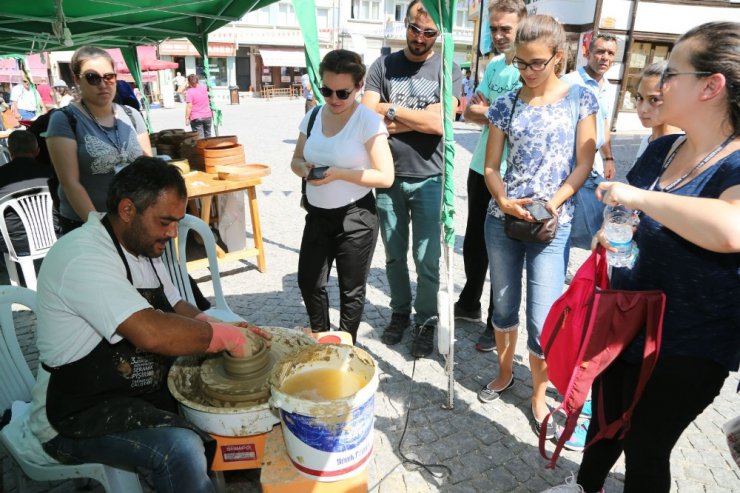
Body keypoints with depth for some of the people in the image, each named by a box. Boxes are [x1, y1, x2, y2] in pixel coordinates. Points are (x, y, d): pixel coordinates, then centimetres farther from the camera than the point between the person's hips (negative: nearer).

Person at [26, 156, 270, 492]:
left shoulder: (142, 244, 5)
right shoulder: (83, 257, -25)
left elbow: (176, 310, 11)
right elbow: (151, 333, -37)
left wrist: (234, 334, -6)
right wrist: (224, 337, -23)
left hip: (146, 386, 9)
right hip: (78, 415, -9)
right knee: (182, 449, -30)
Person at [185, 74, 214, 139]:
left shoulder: (189, 92, -11)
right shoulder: (204, 87, 3)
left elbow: (189, 106, -16)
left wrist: (187, 118, -11)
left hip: (196, 118, -5)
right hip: (207, 116, 5)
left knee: (200, 138, -5)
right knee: (208, 136, 13)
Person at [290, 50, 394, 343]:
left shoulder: (368, 121, -13)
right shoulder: (313, 117, 4)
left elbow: (385, 176, -17)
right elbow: (297, 159, 14)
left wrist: (338, 174, -24)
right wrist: (304, 169, -11)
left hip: (355, 217, -5)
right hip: (318, 214, 6)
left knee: (351, 289, 9)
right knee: (308, 282, 15)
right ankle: (319, 338, 41)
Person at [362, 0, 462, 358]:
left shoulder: (449, 70, 0)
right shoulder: (383, 66, 5)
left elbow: (438, 123, -14)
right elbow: (367, 115, -8)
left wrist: (392, 111, -7)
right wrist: (418, 119, -12)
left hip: (429, 179, -2)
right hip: (388, 177, 2)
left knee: (426, 258, 4)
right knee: (394, 255, 13)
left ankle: (426, 321, 22)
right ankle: (400, 311, 32)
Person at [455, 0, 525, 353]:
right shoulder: (494, 64, 9)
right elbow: (469, 112, 6)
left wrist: (486, 109, -10)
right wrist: (494, 113, -13)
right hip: (480, 169, 7)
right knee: (473, 242, 18)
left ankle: (497, 324, 22)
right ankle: (469, 304, 38)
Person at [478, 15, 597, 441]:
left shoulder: (580, 99, 1)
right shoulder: (507, 105, 5)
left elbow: (584, 163, -1)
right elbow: (491, 166, 4)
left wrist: (553, 202, -17)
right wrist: (504, 202, -15)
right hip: (503, 220, 3)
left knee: (544, 320, -2)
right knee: (504, 305, 15)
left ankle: (539, 399, 20)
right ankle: (505, 373, 38)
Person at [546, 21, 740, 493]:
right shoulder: (661, 149, 1)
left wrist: (640, 197, -34)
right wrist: (610, 233, -2)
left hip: (686, 349, -7)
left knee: (645, 446, 12)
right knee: (605, 418, 25)